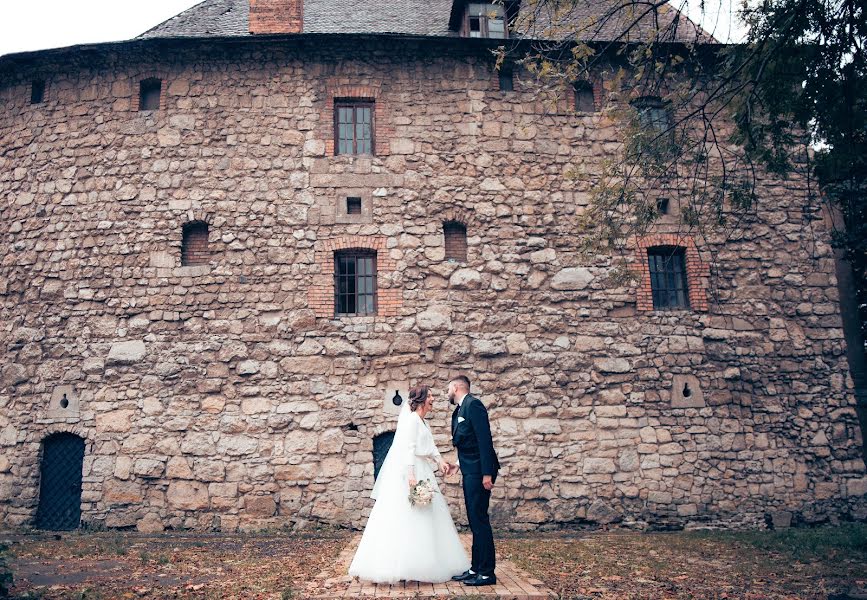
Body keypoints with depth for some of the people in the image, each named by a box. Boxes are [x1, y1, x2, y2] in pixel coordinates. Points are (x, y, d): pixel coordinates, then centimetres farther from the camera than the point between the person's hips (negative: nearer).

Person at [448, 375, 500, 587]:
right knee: (474, 521, 13)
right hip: (470, 472, 10)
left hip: (479, 471, -10)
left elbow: (485, 439, -19)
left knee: (479, 520, -6)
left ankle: (487, 573, 2)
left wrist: (487, 473, -22)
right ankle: (476, 568, 21)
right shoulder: (459, 410, 16)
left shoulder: (473, 404, -13)